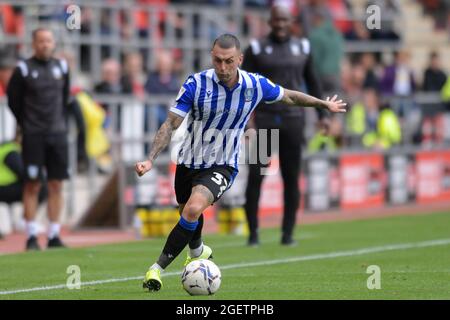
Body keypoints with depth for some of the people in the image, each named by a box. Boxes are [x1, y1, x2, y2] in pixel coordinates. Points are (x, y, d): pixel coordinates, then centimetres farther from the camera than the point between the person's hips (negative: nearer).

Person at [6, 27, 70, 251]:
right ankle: (31, 237, -1)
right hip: (33, 136, -4)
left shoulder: (61, 67, 9)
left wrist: (62, 122, 12)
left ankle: (54, 236, 8)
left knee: (56, 185, 4)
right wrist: (27, 125, 4)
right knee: (32, 185, -4)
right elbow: (13, 101, 2)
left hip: (58, 134, 4)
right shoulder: (23, 69, -5)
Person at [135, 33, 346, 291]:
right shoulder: (196, 84, -19)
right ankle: (198, 252, 60)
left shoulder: (256, 86, -13)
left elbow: (288, 96, 8)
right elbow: (171, 124, -17)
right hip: (189, 161, 2)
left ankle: (158, 268, -19)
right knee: (188, 213, 24)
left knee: (194, 209, -29)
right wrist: (150, 160, -27)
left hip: (222, 167, -2)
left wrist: (324, 104, 20)